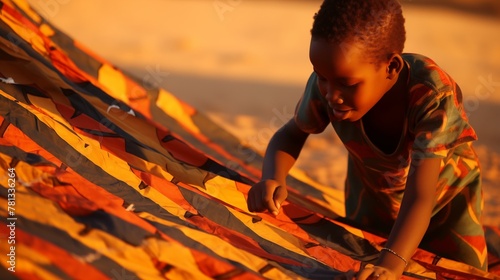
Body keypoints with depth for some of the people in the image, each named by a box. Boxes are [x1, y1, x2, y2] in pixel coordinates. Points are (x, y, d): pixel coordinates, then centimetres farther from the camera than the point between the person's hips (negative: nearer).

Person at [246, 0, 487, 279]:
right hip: (371, 197, 3)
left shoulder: (433, 94, -41)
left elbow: (420, 197, -47)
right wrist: (273, 180, -33)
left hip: (447, 196, -2)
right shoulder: (326, 85, -31)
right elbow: (290, 135, -11)